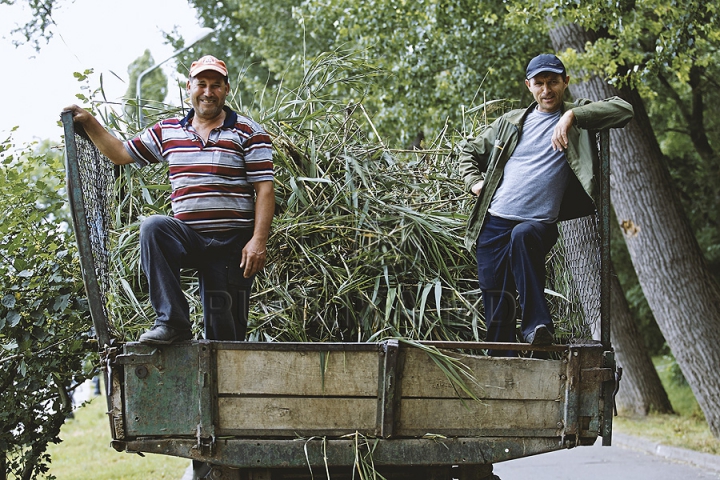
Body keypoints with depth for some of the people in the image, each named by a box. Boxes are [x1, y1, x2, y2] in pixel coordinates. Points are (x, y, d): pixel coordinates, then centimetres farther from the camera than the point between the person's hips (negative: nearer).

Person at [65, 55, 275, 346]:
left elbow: (264, 189, -6)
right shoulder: (167, 131, 12)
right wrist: (88, 123, 8)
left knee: (225, 333, -5)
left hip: (233, 244, -3)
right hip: (187, 236, 3)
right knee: (152, 227, -29)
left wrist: (259, 241, -16)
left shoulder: (248, 133, -1)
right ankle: (172, 322, -27)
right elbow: (121, 154, 20)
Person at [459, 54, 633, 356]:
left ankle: (536, 326, -34)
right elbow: (470, 150, 30)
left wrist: (572, 115, -16)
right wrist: (474, 182, 10)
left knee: (522, 236, -38)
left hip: (539, 223, -4)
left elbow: (624, 111, -8)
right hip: (494, 221, 4)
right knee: (495, 303, 0)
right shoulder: (511, 122, 18)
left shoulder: (578, 117, 9)